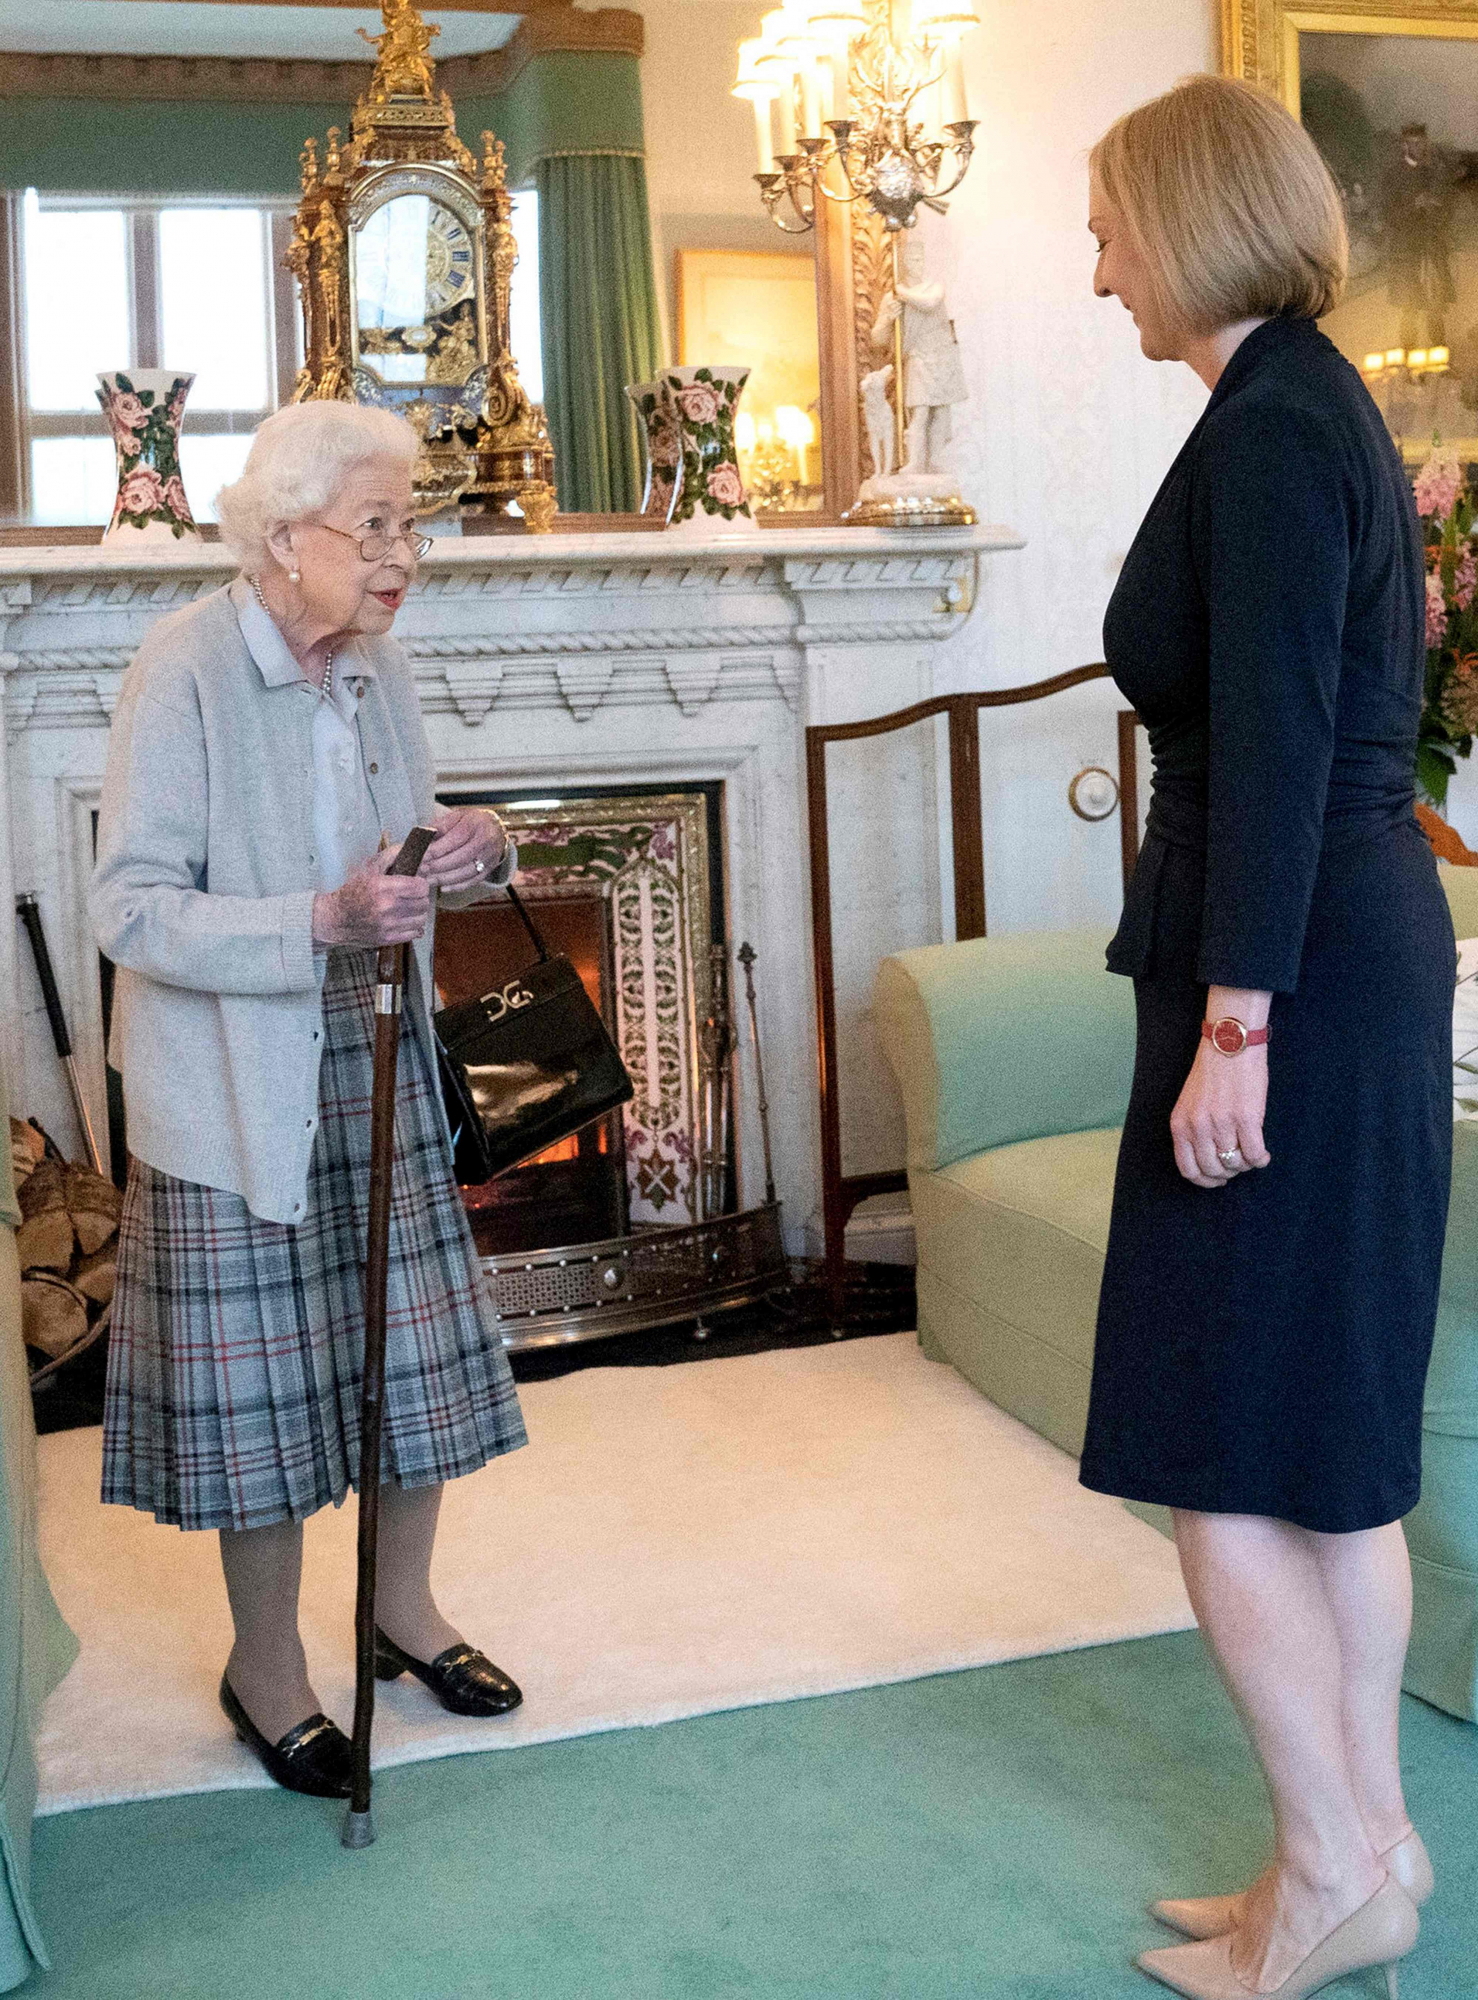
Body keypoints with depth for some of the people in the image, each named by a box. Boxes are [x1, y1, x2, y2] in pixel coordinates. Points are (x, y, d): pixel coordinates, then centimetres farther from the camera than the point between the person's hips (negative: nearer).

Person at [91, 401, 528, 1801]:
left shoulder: (376, 665, 4)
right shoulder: (185, 671, -17)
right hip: (237, 1088, -6)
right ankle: (266, 1668, 24)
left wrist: (458, 853, -7)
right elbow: (131, 909, -20)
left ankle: (404, 1608, 35)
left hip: (377, 1066, 7)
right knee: (263, 1372, 4)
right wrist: (322, 924, -31)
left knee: (416, 1343, 13)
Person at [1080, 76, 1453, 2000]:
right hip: (1362, 956, 10)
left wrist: (1234, 1017, -20)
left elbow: (1275, 743, -20)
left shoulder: (1270, 426, -14)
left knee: (1218, 1447, 0)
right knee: (1331, 1445, 14)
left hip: (1294, 976, -10)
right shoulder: (1321, 405, 16)